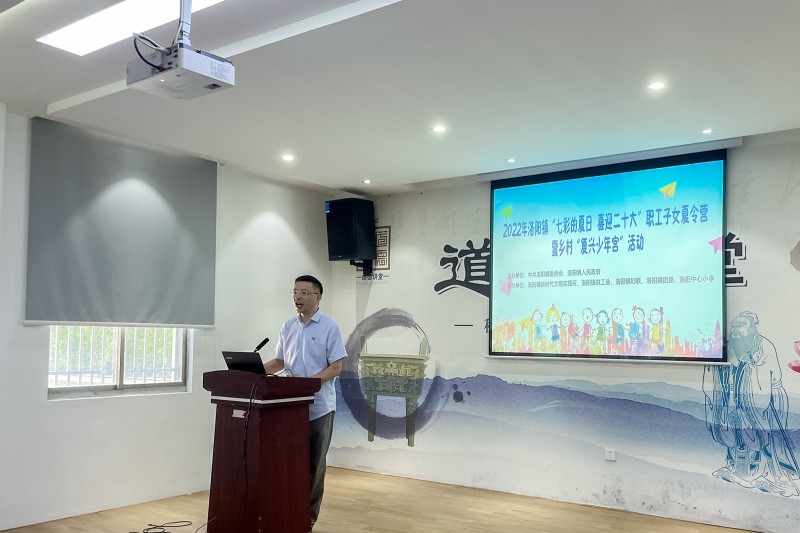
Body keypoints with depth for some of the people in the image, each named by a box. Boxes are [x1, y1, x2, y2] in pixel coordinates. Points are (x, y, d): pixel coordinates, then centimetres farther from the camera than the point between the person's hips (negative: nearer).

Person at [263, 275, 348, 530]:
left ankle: (309, 513, 17)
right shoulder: (287, 327, 9)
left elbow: (335, 368, -10)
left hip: (318, 407, -4)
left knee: (314, 463, 6)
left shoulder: (330, 327, -7)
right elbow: (279, 362, 15)